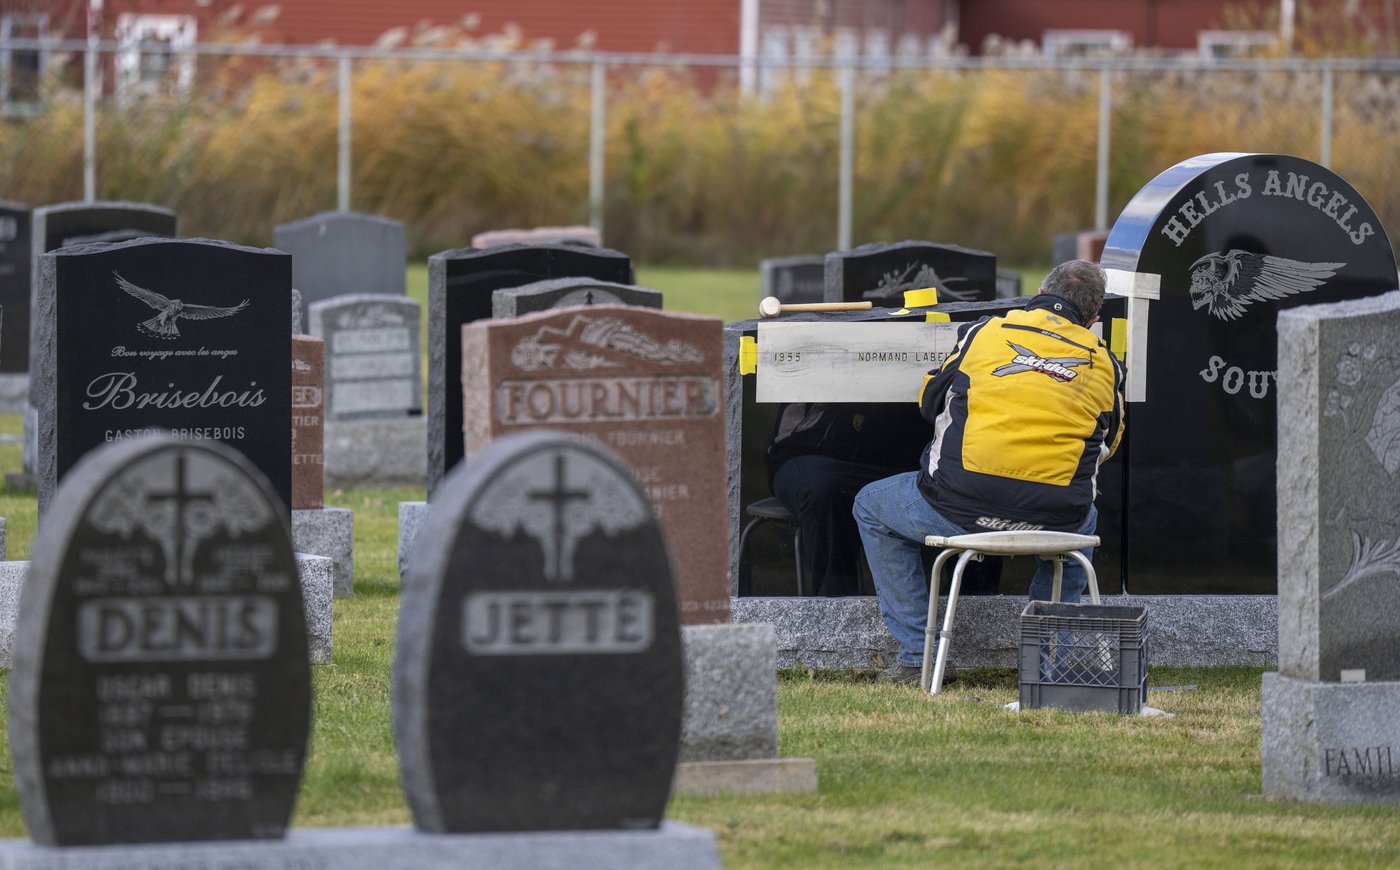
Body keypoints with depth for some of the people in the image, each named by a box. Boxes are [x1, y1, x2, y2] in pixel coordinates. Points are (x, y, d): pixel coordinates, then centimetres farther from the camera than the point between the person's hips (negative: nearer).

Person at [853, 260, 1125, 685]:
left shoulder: (984, 332, 8)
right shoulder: (1106, 365, 13)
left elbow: (930, 402, 20)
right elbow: (1106, 445, 26)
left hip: (961, 507, -3)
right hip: (1054, 519, 3)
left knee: (872, 508, 27)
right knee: (1083, 520, 41)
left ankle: (919, 657, 20)